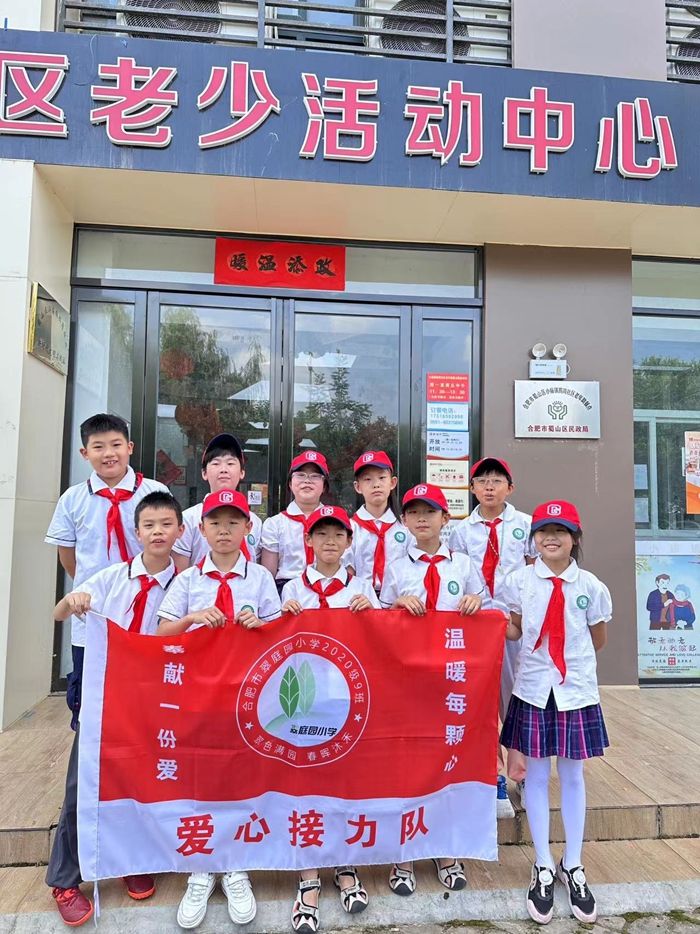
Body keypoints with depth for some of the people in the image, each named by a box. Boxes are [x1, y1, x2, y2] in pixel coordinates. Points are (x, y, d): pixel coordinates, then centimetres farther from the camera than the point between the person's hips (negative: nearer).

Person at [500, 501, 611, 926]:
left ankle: (573, 866, 32)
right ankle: (543, 866, 28)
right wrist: (498, 624, -12)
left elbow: (598, 640, 9)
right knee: (537, 774, 10)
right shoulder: (519, 581, -5)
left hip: (576, 690, 0)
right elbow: (515, 630, 5)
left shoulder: (591, 586, -6)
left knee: (573, 775, 13)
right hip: (533, 688, 0)